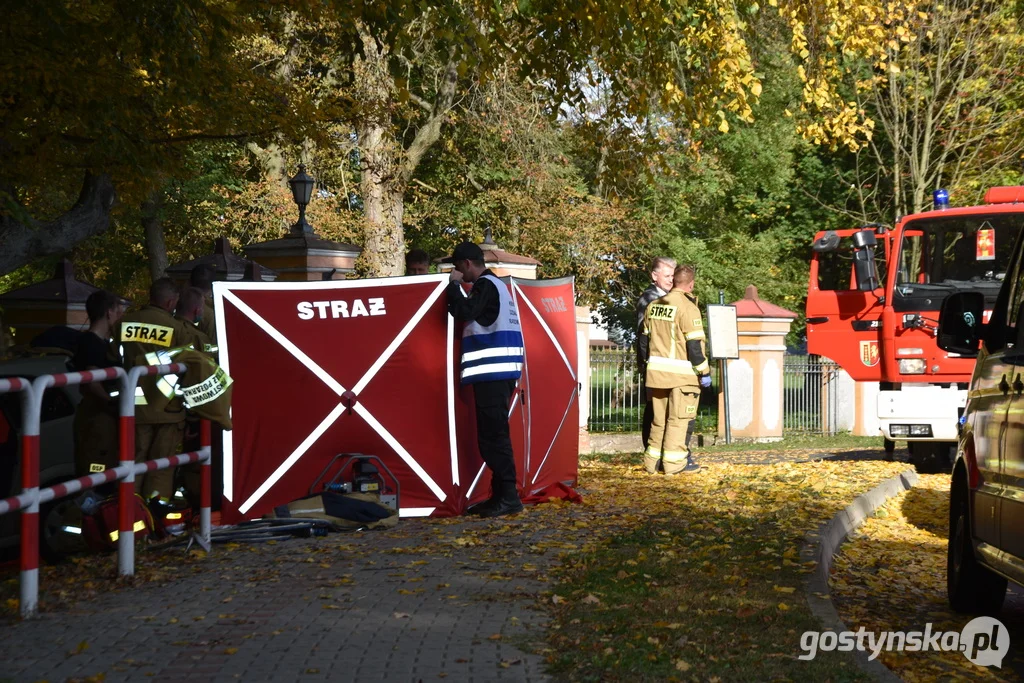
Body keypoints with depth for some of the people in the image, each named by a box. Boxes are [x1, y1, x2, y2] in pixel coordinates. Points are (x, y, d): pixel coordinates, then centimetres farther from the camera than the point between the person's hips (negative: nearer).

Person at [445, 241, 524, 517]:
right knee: (493, 435, 11)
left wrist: (454, 284, -9)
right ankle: (501, 494, 11)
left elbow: (463, 312, -22)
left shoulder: (485, 286, -9)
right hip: (498, 371, 10)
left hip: (493, 372, -10)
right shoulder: (494, 285, 21)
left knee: (493, 436, -11)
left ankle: (508, 497, -12)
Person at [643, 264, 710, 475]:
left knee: (659, 418, 14)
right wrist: (704, 372, -9)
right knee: (680, 419, 0)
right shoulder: (687, 308, -12)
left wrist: (649, 364, 23)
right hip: (681, 373, -6)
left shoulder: (653, 306, 10)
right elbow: (694, 344, -14)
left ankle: (653, 461, 15)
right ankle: (674, 463, -1)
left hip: (657, 371, 7)